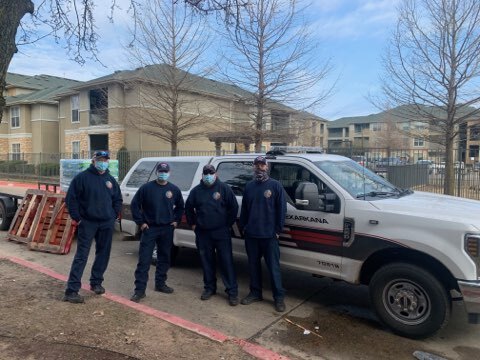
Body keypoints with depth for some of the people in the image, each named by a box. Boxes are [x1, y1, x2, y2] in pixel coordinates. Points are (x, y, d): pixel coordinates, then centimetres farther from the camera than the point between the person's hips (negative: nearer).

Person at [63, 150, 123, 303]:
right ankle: (71, 290, -1)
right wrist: (76, 218, -8)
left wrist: (114, 216, 8)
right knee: (81, 256, -5)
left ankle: (96, 282, 28)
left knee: (103, 254, 12)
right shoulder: (82, 177, -6)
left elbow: (118, 199, 18)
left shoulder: (110, 179, 10)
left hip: (107, 224, 5)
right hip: (87, 223, -5)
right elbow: (71, 198, -6)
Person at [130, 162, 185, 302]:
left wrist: (176, 220, 7)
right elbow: (135, 204, -2)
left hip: (167, 229, 4)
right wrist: (141, 222, -5)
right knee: (144, 260, -4)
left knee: (164, 258, 13)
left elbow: (180, 206, 17)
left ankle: (160, 283, 29)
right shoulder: (146, 188, -6)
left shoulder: (174, 189, 3)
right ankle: (140, 289, 3)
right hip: (149, 228, -3)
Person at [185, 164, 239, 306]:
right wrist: (193, 224, 11)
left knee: (227, 261, -2)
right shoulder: (196, 190, 6)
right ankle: (209, 287, 27)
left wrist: (228, 224, -3)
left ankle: (232, 291, 6)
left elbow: (234, 207, -3)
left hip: (221, 232, -3)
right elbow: (188, 208, 16)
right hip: (203, 233, 3)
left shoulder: (224, 188, -3)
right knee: (207, 261, 12)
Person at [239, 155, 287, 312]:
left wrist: (278, 230, -7)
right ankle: (255, 293, 28)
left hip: (269, 235, -4)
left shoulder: (275, 185, -3)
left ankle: (279, 297, 14)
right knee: (253, 265, 13)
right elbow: (244, 208, 14)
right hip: (251, 234, 5)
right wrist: (242, 227, 9)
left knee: (273, 266, 2)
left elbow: (282, 209, -4)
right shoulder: (249, 186, 10)